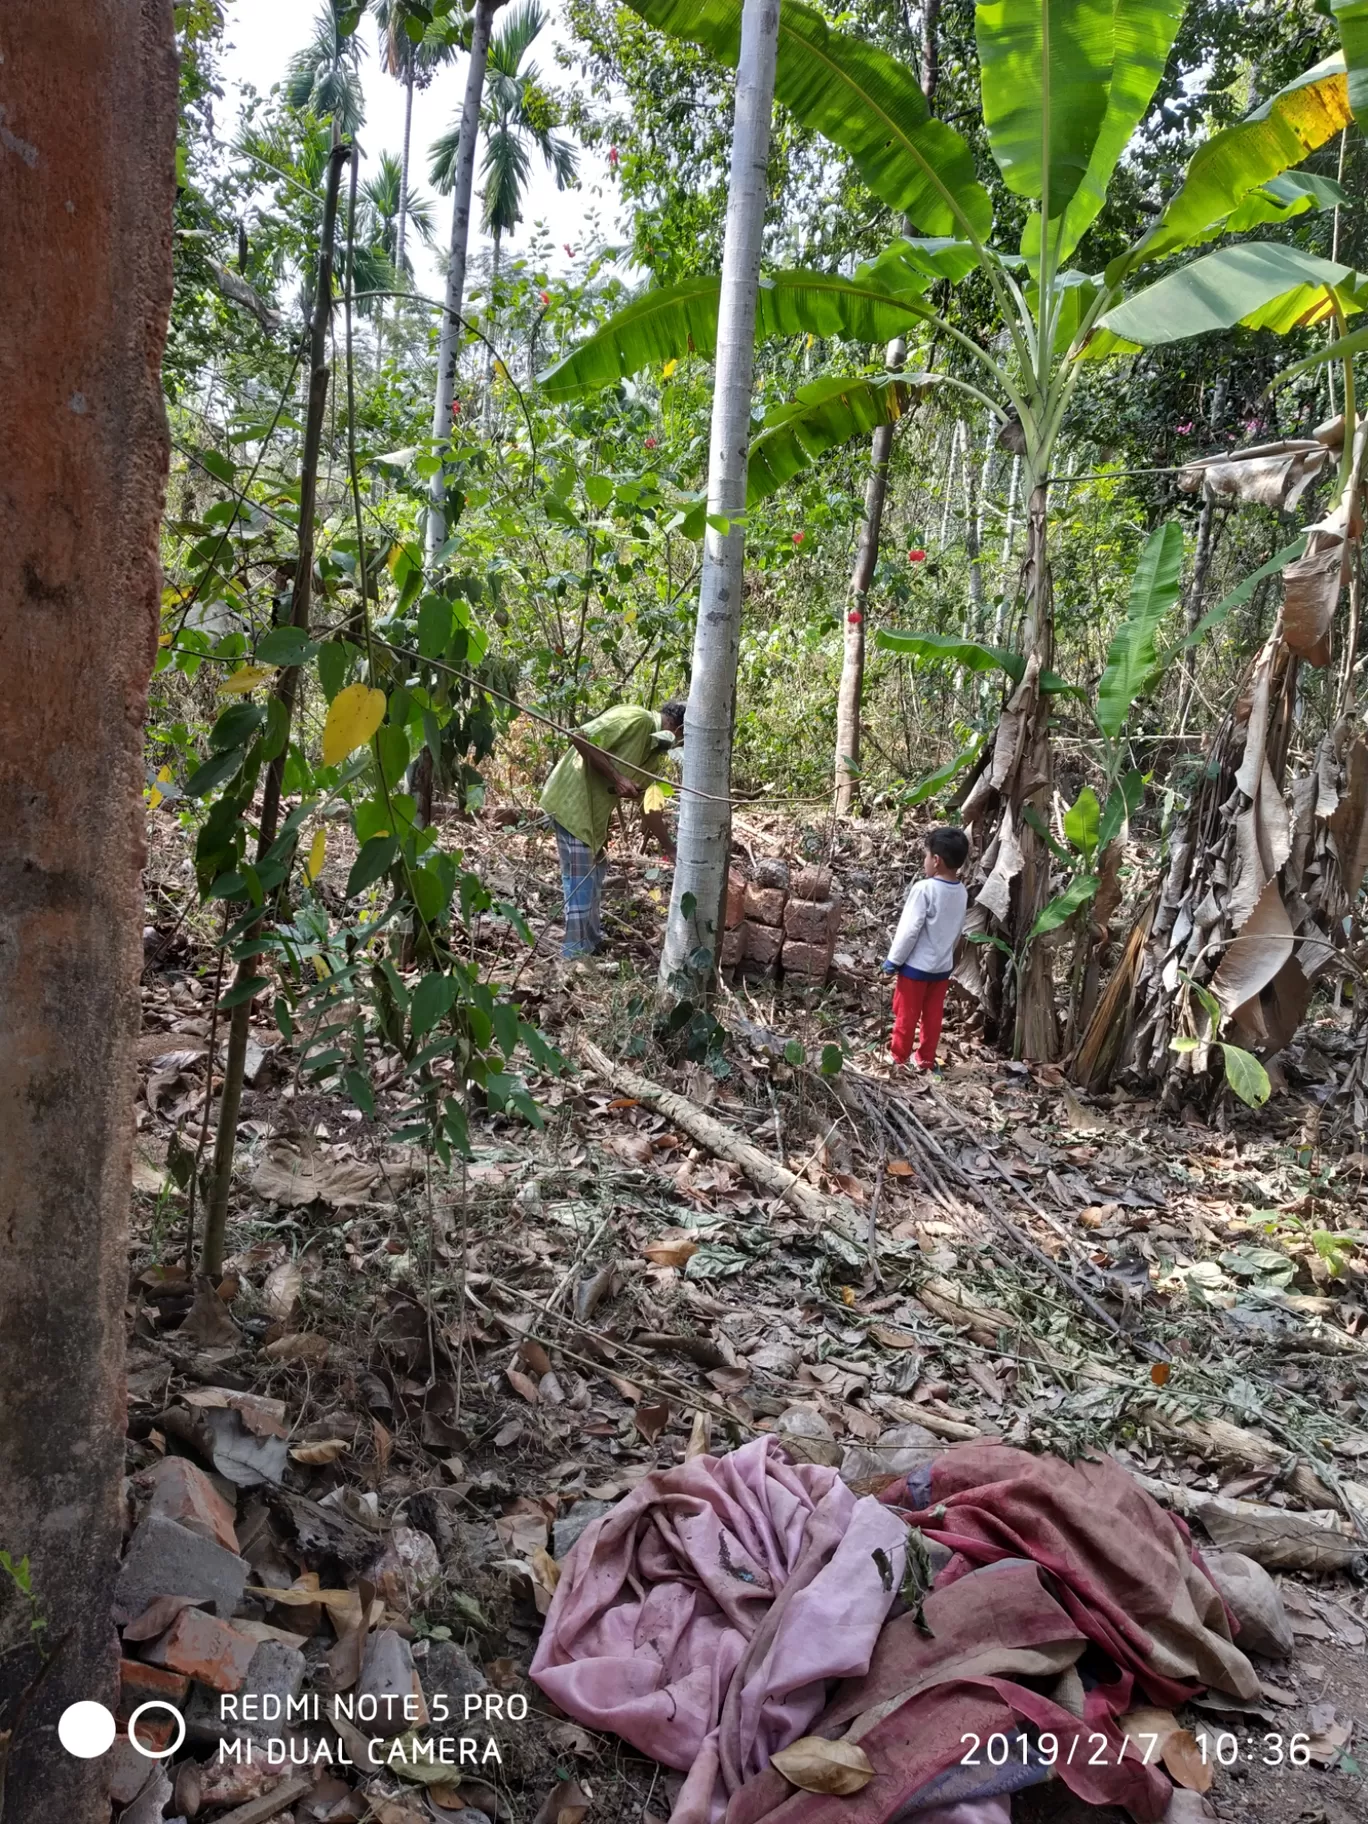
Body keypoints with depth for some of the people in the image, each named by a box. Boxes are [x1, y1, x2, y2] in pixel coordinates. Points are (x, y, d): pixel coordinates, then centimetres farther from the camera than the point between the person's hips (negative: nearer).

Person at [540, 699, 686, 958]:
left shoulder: (655, 748, 11)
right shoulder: (635, 719, -17)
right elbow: (579, 738, -24)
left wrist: (670, 850, 17)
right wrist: (616, 778, -24)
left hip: (592, 807, 10)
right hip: (572, 800, -10)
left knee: (593, 875, 19)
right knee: (581, 880, -4)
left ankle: (593, 943, 32)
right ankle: (576, 954, 5)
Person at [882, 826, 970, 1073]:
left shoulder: (924, 889, -22)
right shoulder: (961, 891, 0)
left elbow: (909, 930, -20)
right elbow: (958, 931, 10)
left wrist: (893, 960, -11)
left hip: (916, 965, -6)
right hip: (943, 965, 6)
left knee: (906, 1015, 7)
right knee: (933, 1016, 15)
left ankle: (898, 1060, 16)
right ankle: (926, 1060, 25)